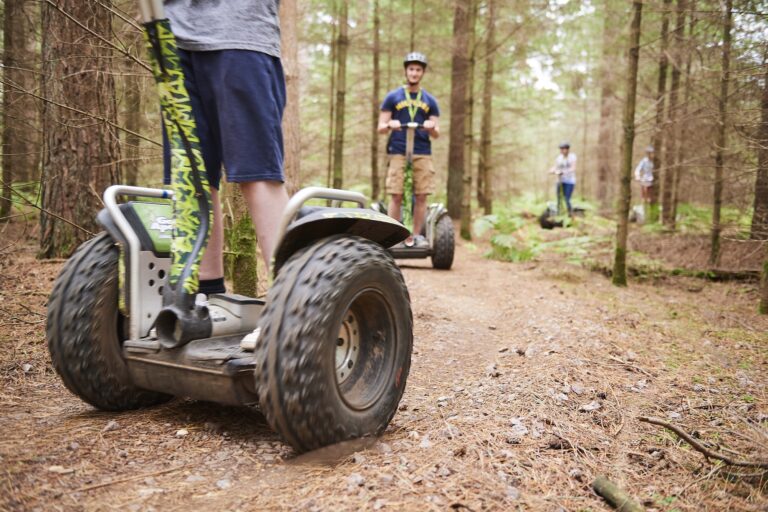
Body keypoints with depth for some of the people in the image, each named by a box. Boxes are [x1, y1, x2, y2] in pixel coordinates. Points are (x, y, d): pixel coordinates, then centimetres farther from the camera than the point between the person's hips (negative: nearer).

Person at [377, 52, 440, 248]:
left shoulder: (430, 100, 15)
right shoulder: (393, 97, 10)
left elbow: (436, 134, 13)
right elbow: (380, 127, 7)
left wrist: (432, 127, -11)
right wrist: (390, 124, -15)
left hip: (423, 153, 2)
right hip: (398, 152, -2)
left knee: (421, 196, -4)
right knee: (396, 195, -6)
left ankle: (416, 235, 6)